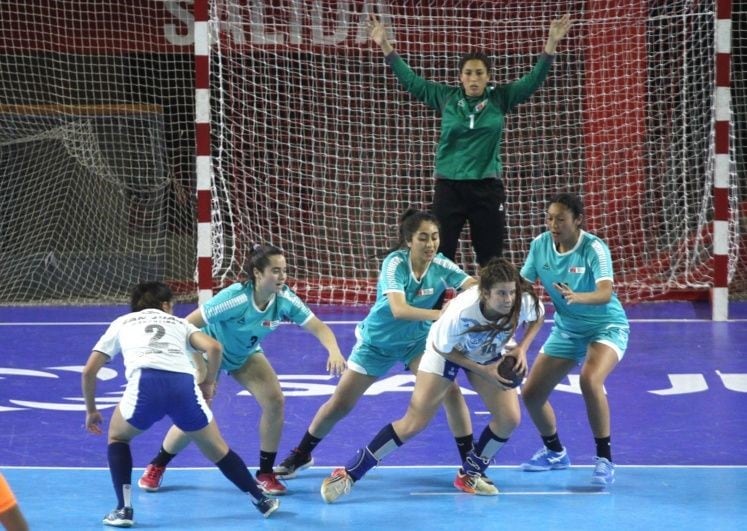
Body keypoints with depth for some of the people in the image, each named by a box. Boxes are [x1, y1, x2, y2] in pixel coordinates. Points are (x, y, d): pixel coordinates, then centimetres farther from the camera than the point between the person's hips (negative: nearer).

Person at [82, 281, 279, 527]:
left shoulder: (121, 323, 33)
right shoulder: (179, 323, 34)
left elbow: (89, 371, 30)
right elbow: (214, 347, 13)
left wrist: (91, 410, 43)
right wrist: (208, 382, 29)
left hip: (145, 384, -1)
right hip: (184, 385, 1)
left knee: (117, 437, 29)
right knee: (216, 449, 26)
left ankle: (124, 509, 17)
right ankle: (262, 500, 33)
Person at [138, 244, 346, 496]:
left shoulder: (285, 300, -25)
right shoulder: (234, 298, -37)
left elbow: (319, 327, -28)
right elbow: (187, 326, -32)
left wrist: (334, 351, -49)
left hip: (246, 354, 4)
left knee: (275, 401, -15)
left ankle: (266, 473, 0)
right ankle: (156, 467, 18)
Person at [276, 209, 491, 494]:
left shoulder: (441, 266, -20)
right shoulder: (395, 264, -30)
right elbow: (398, 309, -44)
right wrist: (438, 314, -59)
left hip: (417, 340, 2)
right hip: (377, 341, -2)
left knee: (451, 391, -17)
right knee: (339, 405, 3)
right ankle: (300, 455, 26)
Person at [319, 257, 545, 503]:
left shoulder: (524, 301, -33)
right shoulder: (461, 312, -42)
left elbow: (537, 318, -6)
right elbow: (443, 348, -22)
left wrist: (522, 348, -20)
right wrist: (482, 371, -24)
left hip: (491, 354, 4)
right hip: (446, 351, -4)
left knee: (509, 418, -10)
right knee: (414, 423, -8)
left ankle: (471, 474, 14)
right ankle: (349, 473, 1)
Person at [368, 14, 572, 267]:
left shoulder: (499, 98, 0)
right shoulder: (446, 97, 1)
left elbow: (532, 80, -4)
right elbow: (411, 80, 4)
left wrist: (551, 44, -15)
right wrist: (385, 46, -3)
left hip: (487, 188, 0)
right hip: (449, 187, 0)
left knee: (491, 258, 6)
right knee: (440, 255, -1)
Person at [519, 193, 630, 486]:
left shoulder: (593, 248, -25)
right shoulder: (540, 244, -9)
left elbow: (606, 293, -39)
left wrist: (576, 297, -58)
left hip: (606, 326, -6)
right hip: (566, 329, 6)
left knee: (590, 380, -34)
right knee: (531, 394, 2)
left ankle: (604, 459, -20)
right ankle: (555, 453, 31)